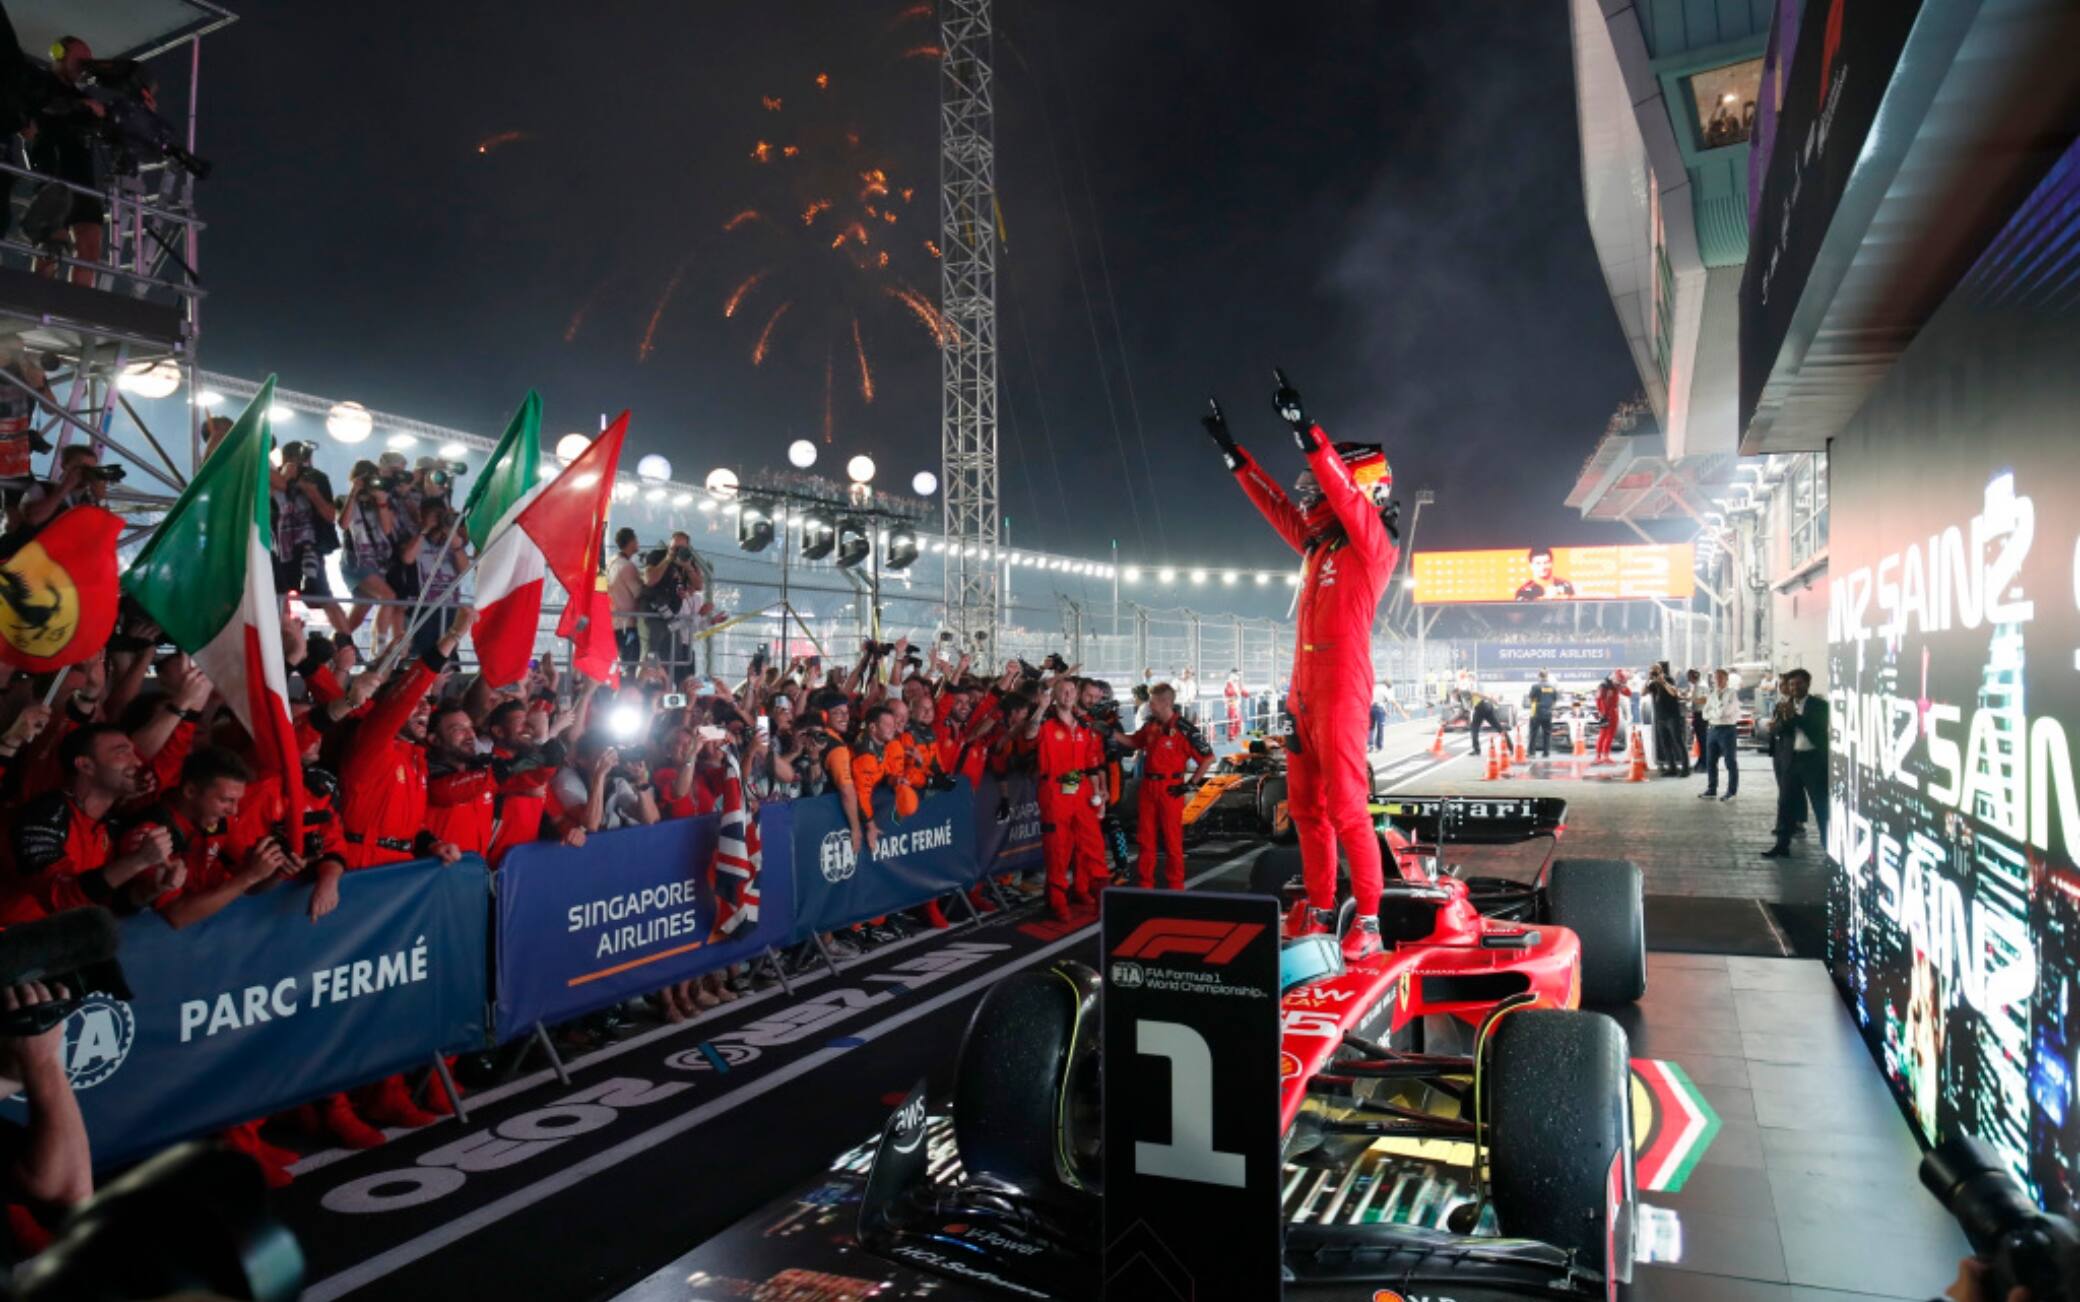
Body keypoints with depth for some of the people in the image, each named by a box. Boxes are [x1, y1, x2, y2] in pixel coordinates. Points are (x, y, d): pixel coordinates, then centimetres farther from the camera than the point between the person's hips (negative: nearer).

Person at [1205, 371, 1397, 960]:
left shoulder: (1374, 543, -3)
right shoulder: (1319, 546, 18)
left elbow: (1343, 491, -18)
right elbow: (1278, 505, 27)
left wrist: (1305, 430, -26)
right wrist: (1232, 452, 30)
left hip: (1342, 689, -8)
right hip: (1304, 689, 8)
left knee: (1346, 808, -9)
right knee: (1305, 807, 10)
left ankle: (1369, 921, -3)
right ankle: (1320, 910, 18)